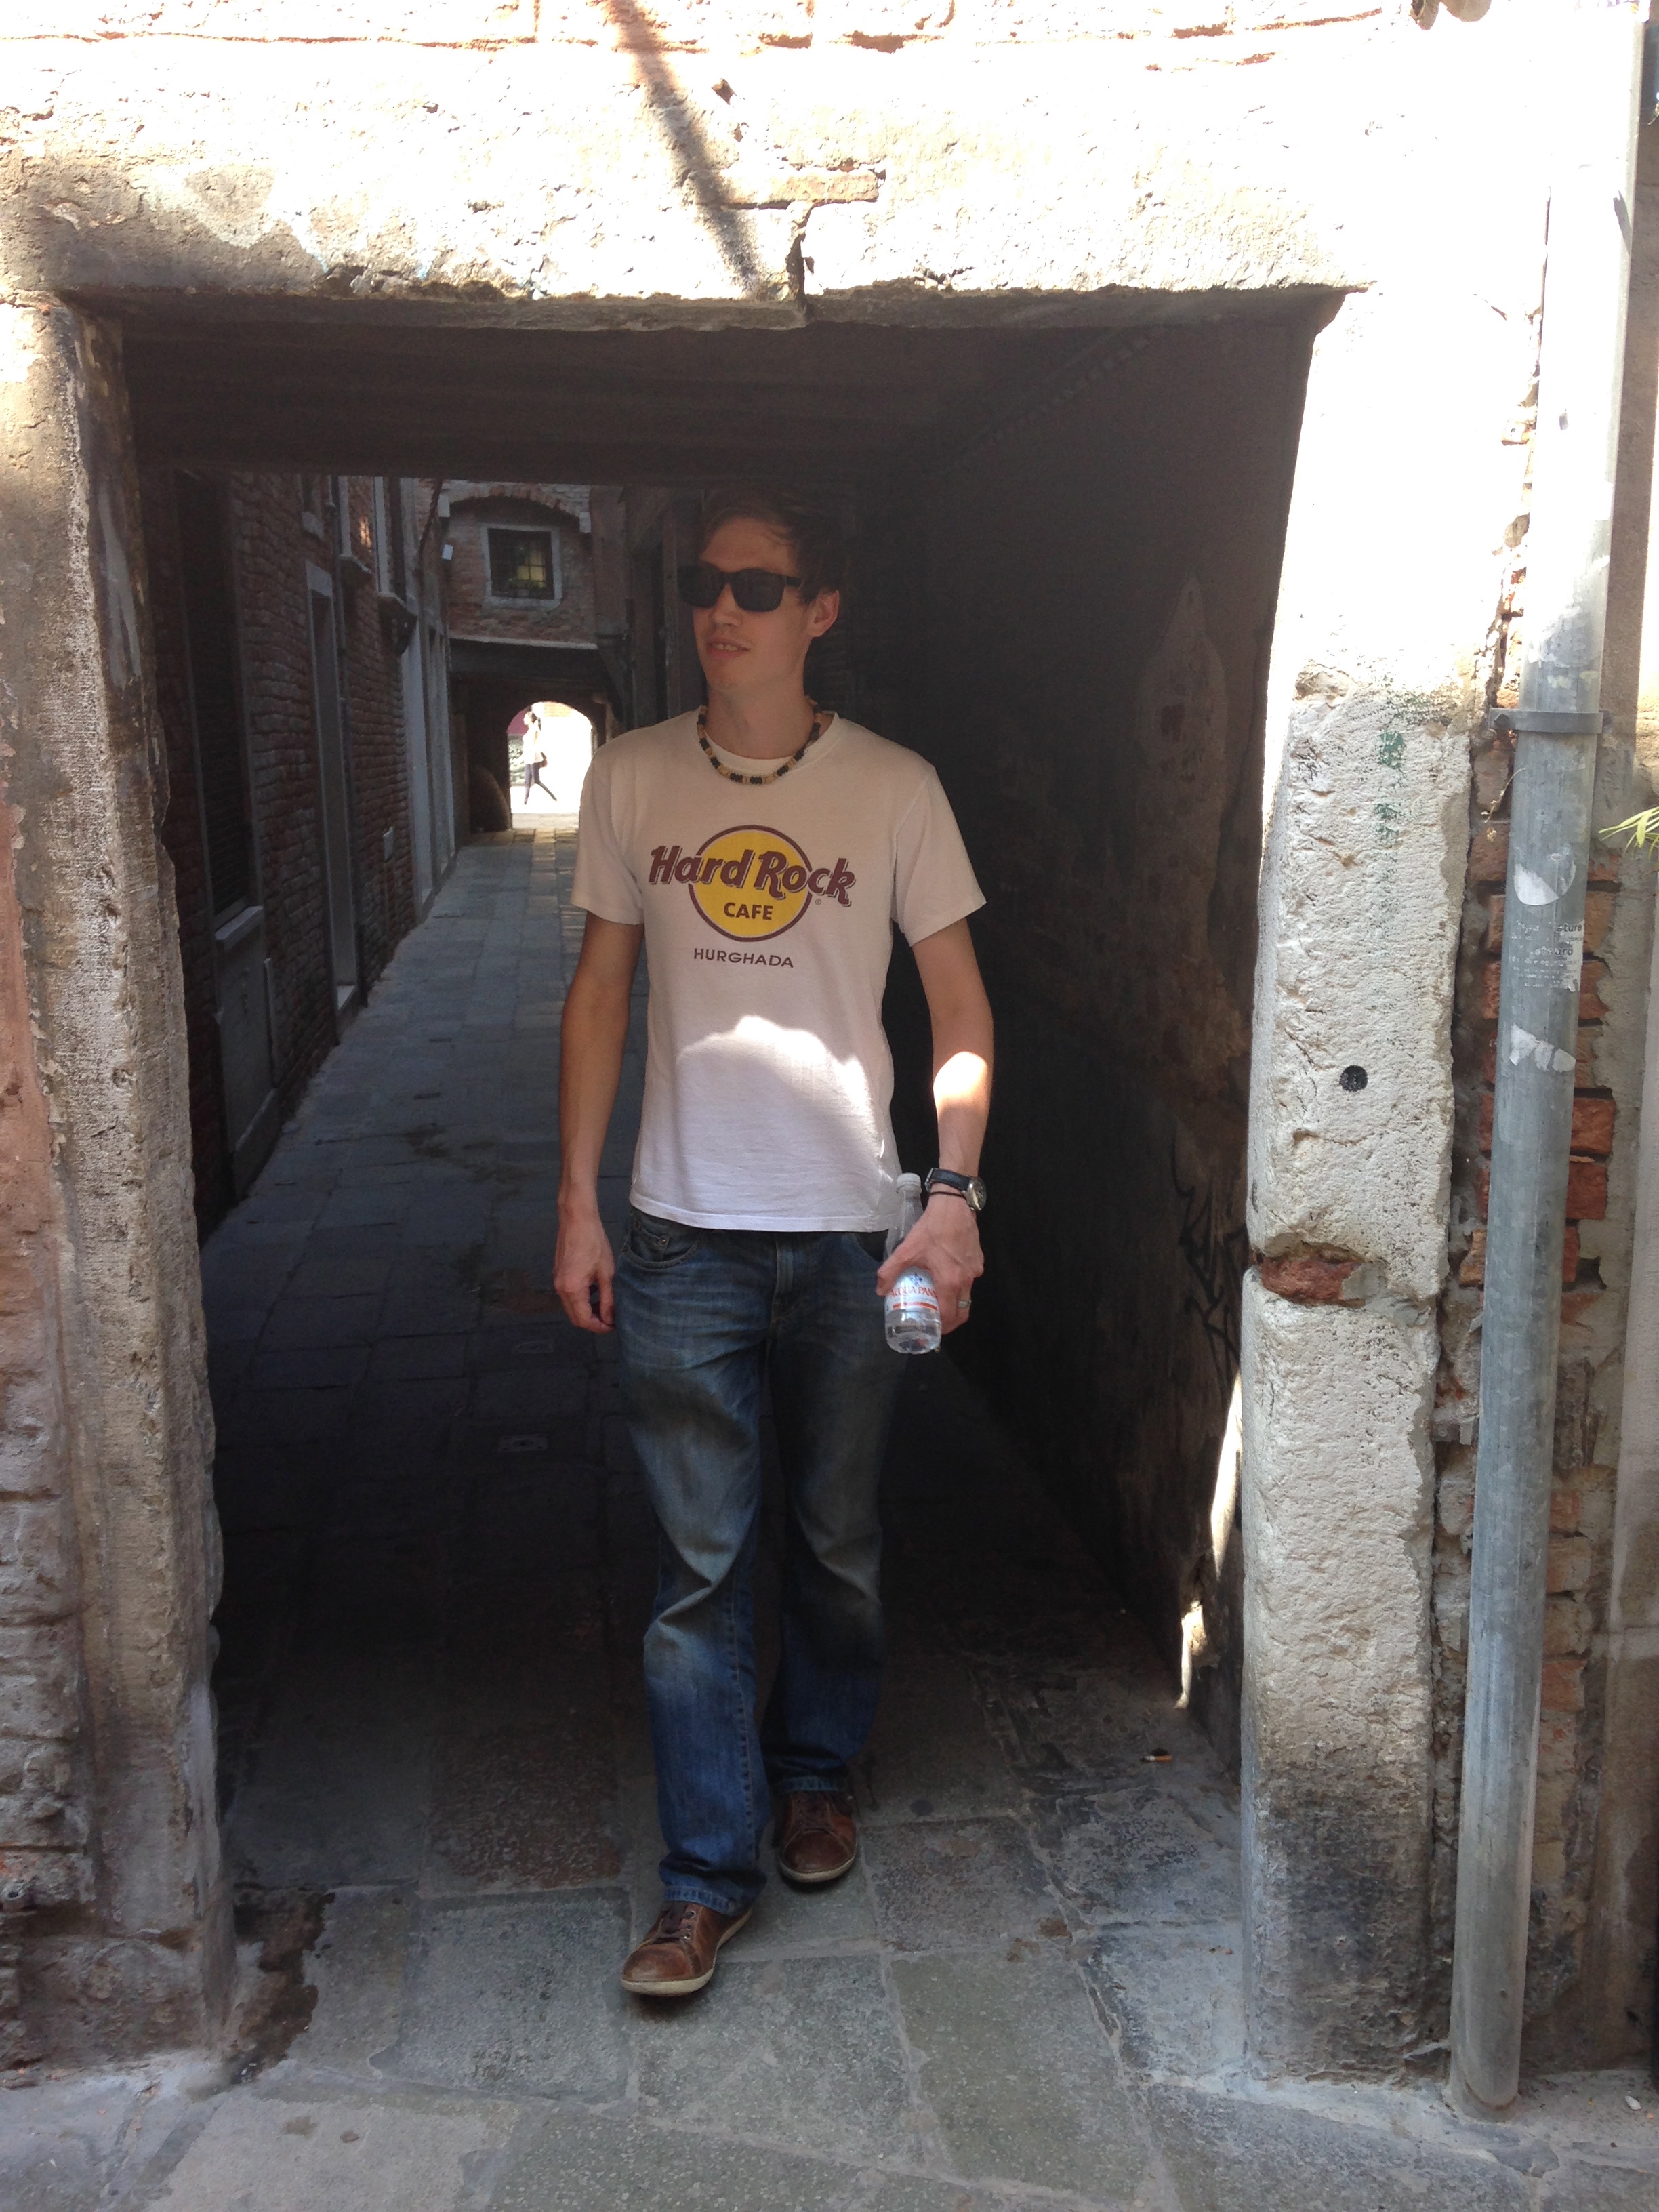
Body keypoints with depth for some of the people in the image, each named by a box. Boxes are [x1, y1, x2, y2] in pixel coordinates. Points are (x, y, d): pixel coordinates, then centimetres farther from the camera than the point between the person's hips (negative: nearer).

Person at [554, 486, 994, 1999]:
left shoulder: (896, 790, -3)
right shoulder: (633, 779, 2)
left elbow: (962, 1008, 1)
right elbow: (602, 992, 7)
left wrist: (954, 1194, -9)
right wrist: (578, 1204, 3)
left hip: (853, 1237, 0)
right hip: (683, 1240, 1)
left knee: (840, 1542, 15)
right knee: (700, 1566, 4)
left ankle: (817, 1771, 40)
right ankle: (708, 1873, 17)